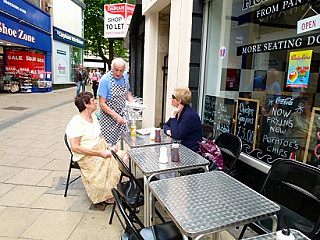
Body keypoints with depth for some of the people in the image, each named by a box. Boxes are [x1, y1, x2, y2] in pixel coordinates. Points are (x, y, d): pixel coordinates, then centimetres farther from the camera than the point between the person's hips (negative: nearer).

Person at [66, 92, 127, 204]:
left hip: (101, 151, 8)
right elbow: (75, 147, -21)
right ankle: (110, 195, -2)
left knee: (124, 156, -8)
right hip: (86, 157, -8)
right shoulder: (76, 122, -16)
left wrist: (108, 147, -1)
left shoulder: (93, 117, 11)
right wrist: (100, 153, -23)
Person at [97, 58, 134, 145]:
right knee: (108, 144, -4)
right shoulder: (105, 79, -17)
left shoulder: (125, 76, 1)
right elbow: (102, 104, -17)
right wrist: (116, 116, -23)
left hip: (121, 116, 6)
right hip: (108, 117, -5)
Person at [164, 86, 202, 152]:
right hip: (182, 146, 8)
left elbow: (177, 135, -24)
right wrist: (168, 130, -7)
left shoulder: (189, 115, -21)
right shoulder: (178, 112, 6)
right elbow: (166, 124, 16)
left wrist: (173, 116, -20)